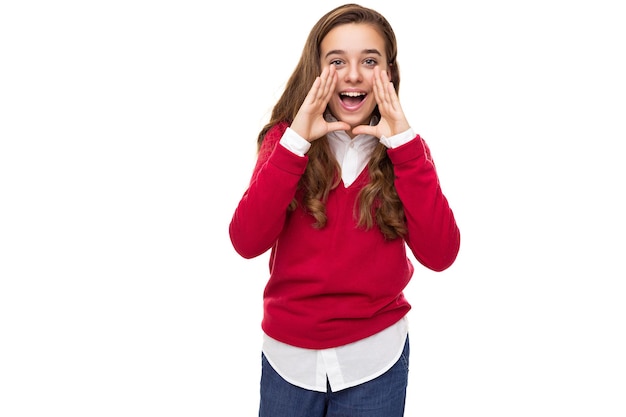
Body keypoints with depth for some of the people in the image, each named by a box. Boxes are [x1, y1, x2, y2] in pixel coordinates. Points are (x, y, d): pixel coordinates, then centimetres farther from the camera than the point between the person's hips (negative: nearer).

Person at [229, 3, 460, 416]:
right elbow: (247, 241, -17)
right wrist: (296, 141, -23)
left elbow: (440, 254, -17)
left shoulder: (404, 147, -3)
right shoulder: (286, 139, -3)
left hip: (374, 356, 0)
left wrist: (404, 144, -22)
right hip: (288, 352, 0)